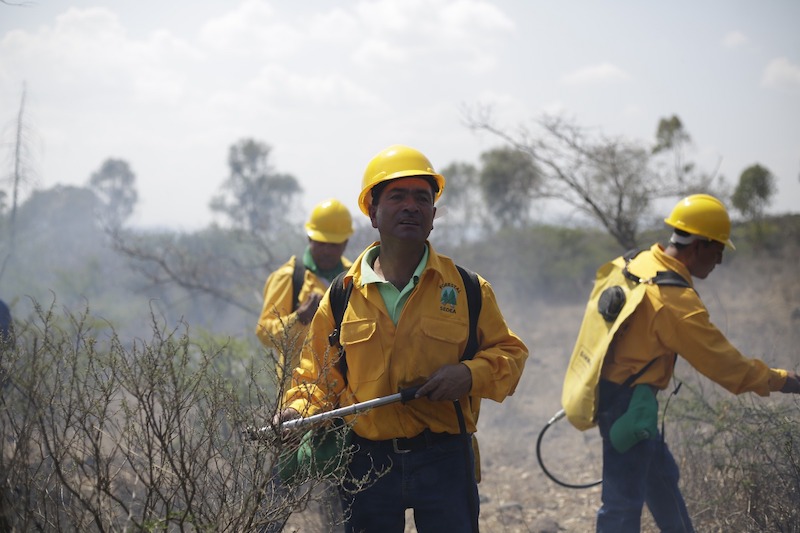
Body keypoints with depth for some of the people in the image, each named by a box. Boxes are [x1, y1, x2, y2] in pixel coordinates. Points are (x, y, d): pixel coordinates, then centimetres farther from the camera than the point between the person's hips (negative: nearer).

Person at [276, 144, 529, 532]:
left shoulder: (466, 289, 4)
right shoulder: (343, 297, 6)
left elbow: (510, 353, 9)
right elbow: (317, 373, 11)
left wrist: (470, 374, -11)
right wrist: (298, 410, -9)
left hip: (444, 459, -1)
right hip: (366, 463, 1)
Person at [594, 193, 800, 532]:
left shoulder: (640, 264, 2)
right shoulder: (676, 301, -26)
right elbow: (723, 362, -20)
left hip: (610, 389, 10)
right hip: (629, 403, -10)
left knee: (661, 476, 24)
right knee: (624, 498, -5)